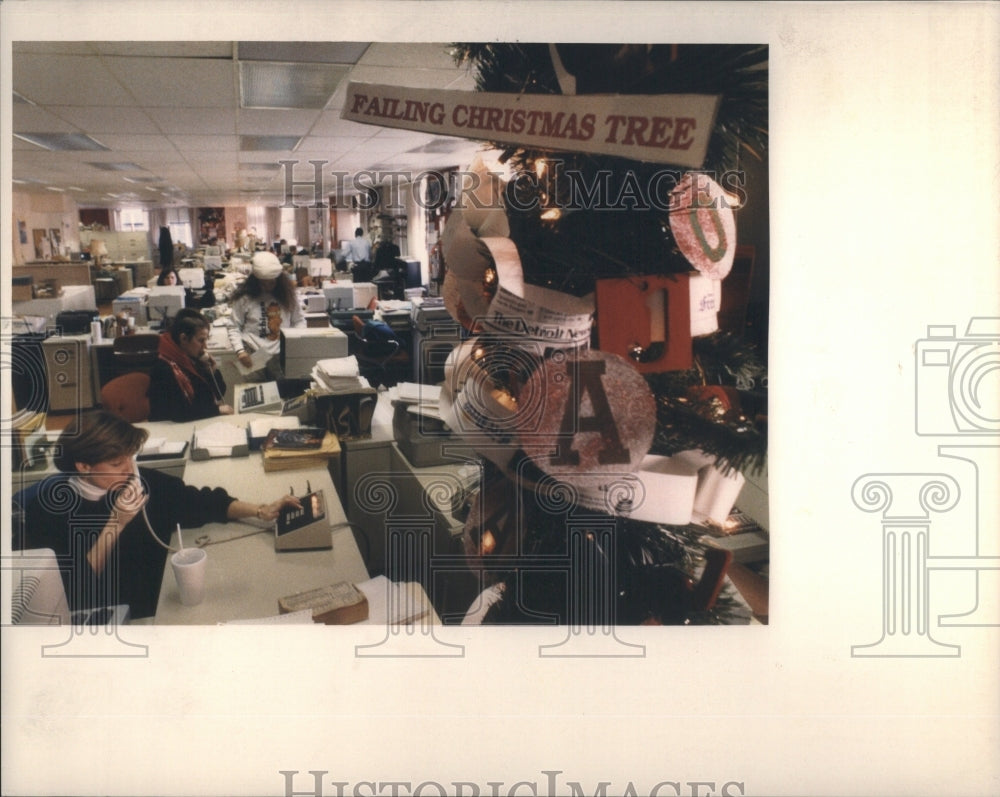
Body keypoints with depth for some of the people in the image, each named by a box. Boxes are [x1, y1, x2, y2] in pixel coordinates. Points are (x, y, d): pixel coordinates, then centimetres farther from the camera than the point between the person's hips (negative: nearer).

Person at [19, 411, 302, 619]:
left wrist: (261, 511, 0)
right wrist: (116, 524, -21)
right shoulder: (48, 505, -11)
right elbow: (73, 588, -17)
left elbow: (200, 503, 10)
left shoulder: (145, 482, -4)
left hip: (156, 607, 3)